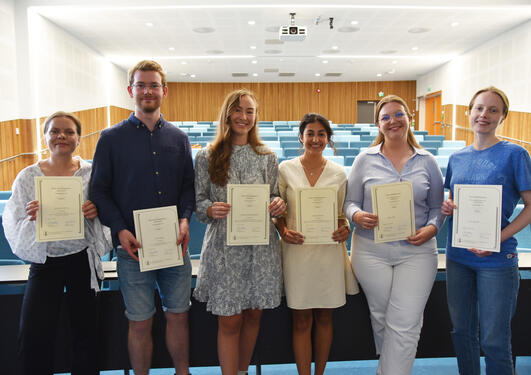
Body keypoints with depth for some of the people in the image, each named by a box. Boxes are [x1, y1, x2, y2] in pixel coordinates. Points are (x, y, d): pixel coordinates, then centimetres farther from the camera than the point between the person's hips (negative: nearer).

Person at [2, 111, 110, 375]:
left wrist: (95, 211, -16)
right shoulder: (28, 176, 1)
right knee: (32, 336, -6)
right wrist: (32, 218, -19)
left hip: (82, 260, 0)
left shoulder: (91, 173, -1)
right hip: (44, 261, 0)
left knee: (85, 330, 11)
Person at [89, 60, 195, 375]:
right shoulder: (111, 138, 0)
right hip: (133, 246, -2)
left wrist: (185, 218, -9)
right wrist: (120, 230, -13)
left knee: (178, 315, 13)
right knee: (140, 323, 9)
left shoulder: (179, 138, 7)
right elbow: (100, 191, -1)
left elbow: (188, 185, 9)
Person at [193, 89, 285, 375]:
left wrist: (278, 204, -10)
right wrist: (212, 210, -18)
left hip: (260, 247, 3)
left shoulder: (267, 158, 7)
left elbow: (274, 197, 12)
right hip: (224, 249, -2)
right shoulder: (206, 157, 2)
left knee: (253, 315, 14)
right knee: (229, 322, 3)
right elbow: (198, 201, 3)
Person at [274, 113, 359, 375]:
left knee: (324, 318, 14)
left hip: (329, 252, 2)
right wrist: (284, 231, -12)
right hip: (297, 251, -1)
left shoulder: (339, 173, 4)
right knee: (301, 322, 6)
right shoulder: (285, 169, 0)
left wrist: (344, 228, -9)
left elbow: (341, 213, 11)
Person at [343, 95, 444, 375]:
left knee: (405, 325, -5)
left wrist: (432, 228, -9)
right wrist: (357, 215, -16)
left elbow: (437, 206, 10)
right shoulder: (365, 160, 4)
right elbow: (350, 201, 6)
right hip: (371, 251, 1)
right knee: (381, 318, 14)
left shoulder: (427, 162, 6)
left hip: (416, 251, 0)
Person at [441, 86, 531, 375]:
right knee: (462, 330, 16)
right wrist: (446, 208, -6)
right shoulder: (457, 158, 7)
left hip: (497, 260, -4)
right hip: (457, 256, 5)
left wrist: (498, 238, -19)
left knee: (493, 341, 4)